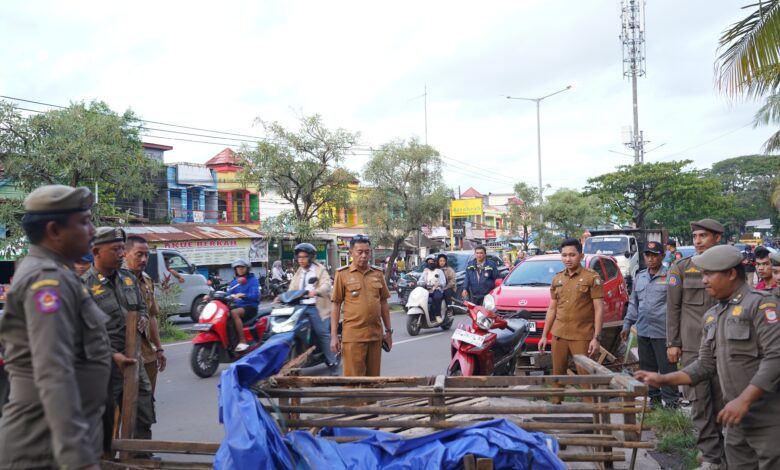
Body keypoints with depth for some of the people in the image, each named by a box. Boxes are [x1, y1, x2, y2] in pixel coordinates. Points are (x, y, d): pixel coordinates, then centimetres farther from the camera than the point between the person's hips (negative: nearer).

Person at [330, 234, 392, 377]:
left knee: (373, 378, 12)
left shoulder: (378, 273, 10)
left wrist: (388, 331, 13)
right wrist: (334, 336, -6)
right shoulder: (342, 274, -2)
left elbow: (384, 303, 15)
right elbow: (335, 305, -2)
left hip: (376, 335, 4)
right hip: (353, 336, -4)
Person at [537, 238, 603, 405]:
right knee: (557, 374, 11)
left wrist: (597, 337, -13)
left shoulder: (591, 278, -4)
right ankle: (556, 404, 21)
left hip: (582, 336, -5)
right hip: (558, 335, 5)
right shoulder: (557, 279, 12)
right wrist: (544, 335, 14)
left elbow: (599, 309, -7)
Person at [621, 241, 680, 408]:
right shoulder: (639, 277, 13)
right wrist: (627, 325, 16)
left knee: (667, 368, 0)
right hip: (643, 331, 6)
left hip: (663, 332, -6)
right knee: (647, 368, 14)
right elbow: (633, 303, 19)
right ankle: (654, 396, 26)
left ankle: (671, 401, 11)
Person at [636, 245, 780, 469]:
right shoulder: (711, 316, 13)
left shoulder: (760, 304, -11)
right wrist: (663, 379, 5)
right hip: (738, 420, 7)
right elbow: (706, 365, 15)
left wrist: (744, 400, -23)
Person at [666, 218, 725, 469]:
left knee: (723, 400, 5)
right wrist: (672, 343, -1)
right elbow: (673, 307, 3)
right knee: (700, 401, 1)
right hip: (693, 345, -1)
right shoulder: (681, 267, 3)